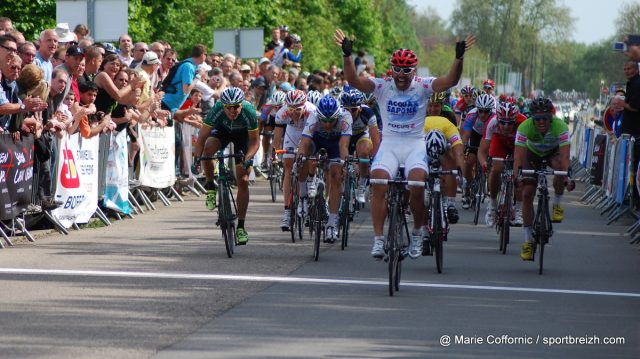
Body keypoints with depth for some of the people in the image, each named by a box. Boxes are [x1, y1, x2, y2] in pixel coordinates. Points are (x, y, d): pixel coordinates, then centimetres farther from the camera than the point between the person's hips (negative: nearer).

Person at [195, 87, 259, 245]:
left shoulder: (249, 112, -35)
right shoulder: (217, 110, -34)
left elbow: (255, 140, -25)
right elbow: (202, 137, -28)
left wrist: (248, 158, -42)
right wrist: (197, 159, -41)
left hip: (243, 135, -1)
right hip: (222, 131, 1)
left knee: (243, 181, -8)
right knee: (207, 149, -34)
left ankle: (241, 226, 0)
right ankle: (210, 187, -9)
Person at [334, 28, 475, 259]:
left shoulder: (423, 87, -2)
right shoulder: (382, 86, -2)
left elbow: (451, 80, -16)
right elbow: (353, 80, -14)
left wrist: (459, 58, -32)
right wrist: (347, 55, -30)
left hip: (415, 145, -1)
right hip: (389, 143, 1)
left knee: (417, 184, -25)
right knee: (378, 184, -23)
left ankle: (417, 232, 0)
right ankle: (378, 239, -18)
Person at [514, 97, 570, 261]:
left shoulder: (560, 126, -35)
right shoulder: (524, 128, -33)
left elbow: (564, 155, -41)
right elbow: (518, 155, -37)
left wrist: (567, 175, -56)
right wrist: (516, 176, -52)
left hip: (553, 151, -1)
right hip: (533, 153, 1)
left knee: (559, 167, -36)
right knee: (527, 193, -11)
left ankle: (557, 204, -10)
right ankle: (528, 240, -1)